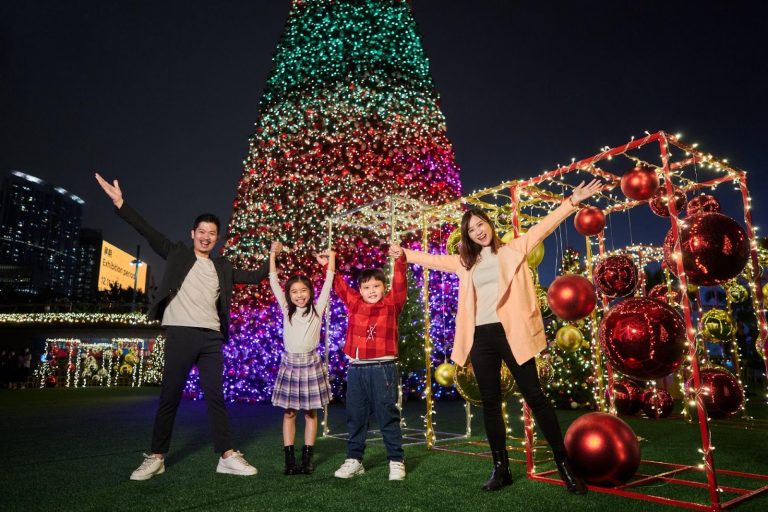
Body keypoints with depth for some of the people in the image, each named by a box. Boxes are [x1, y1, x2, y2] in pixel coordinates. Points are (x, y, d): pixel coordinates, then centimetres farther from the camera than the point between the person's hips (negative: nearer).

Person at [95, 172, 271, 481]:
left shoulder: (223, 267, 17)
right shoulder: (178, 253, 7)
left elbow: (253, 277, 22)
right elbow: (148, 232, -1)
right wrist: (120, 203, -10)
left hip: (211, 337, 3)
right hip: (181, 333, -3)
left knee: (215, 396, 5)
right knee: (170, 396, 3)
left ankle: (227, 456, 8)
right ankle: (156, 458, 16)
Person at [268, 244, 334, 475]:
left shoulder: (317, 309, 2)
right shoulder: (286, 310, 5)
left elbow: (328, 284, -2)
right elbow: (274, 282, 4)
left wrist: (331, 259, -6)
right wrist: (272, 255, 1)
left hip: (311, 363, -1)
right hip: (290, 363, 1)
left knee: (310, 412, 5)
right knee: (289, 413, 4)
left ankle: (307, 459, 13)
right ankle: (289, 460, 11)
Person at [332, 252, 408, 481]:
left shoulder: (392, 304, 2)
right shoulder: (353, 303, 10)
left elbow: (399, 284, -9)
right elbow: (339, 285, 17)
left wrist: (400, 260, -21)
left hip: (382, 369, -4)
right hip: (356, 369, 4)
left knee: (388, 416, 4)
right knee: (355, 417, 13)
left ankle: (396, 461, 15)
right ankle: (354, 460, 26)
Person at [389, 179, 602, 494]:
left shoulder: (513, 249, 6)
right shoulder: (466, 261, 16)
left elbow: (543, 227, -1)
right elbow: (434, 260, 25)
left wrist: (572, 202, -9)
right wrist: (405, 253, 28)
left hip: (511, 332, -4)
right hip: (481, 336, 4)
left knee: (535, 396, -1)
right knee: (490, 402, 8)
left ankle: (564, 464, 10)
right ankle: (501, 468, 18)